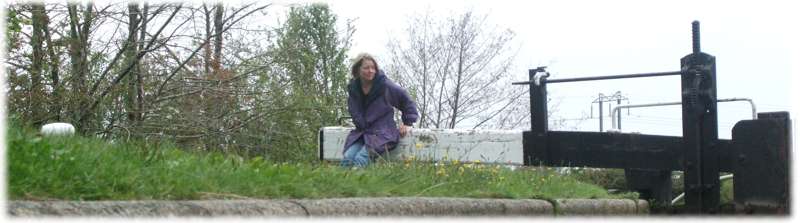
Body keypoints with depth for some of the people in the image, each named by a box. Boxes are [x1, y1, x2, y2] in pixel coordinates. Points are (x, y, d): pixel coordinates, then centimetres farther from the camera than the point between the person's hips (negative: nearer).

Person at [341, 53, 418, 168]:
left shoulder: (384, 85, -5)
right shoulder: (353, 88, 8)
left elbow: (406, 100, 6)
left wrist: (408, 123, 5)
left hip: (382, 133, -4)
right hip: (361, 132, 4)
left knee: (360, 159, -28)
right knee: (348, 157, -23)